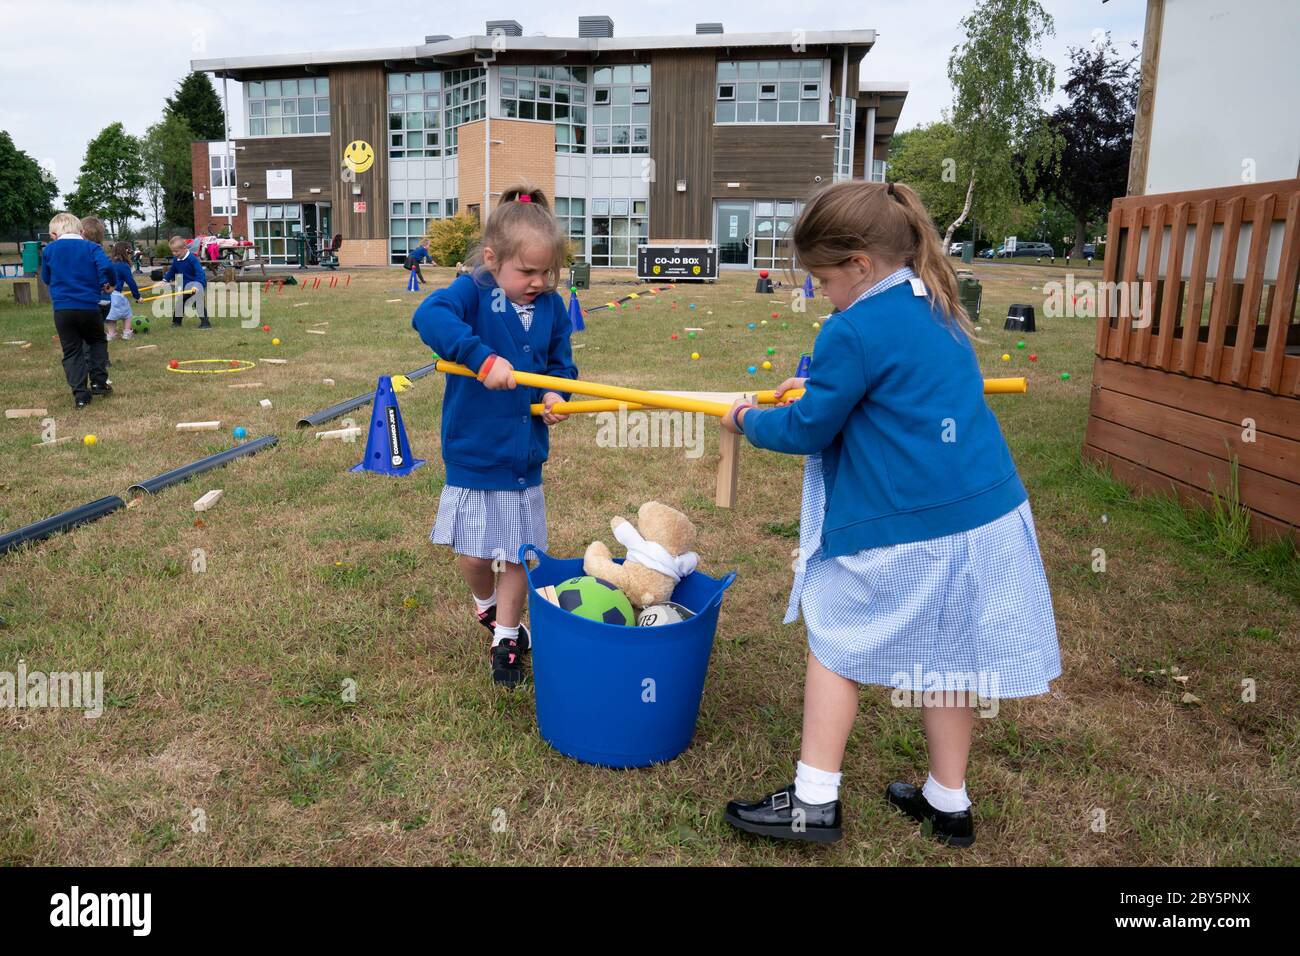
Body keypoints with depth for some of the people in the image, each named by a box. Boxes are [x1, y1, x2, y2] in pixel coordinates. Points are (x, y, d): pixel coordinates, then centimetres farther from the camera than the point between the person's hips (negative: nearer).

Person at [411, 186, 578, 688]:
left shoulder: (552, 307, 0)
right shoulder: (473, 292, -14)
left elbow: (560, 363, 12)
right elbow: (428, 315, -34)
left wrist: (555, 394, -10)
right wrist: (483, 358, -43)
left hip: (525, 454, 4)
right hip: (473, 453, -3)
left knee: (517, 555, 12)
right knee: (473, 555, 7)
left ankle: (505, 639, 31)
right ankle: (485, 604, 41)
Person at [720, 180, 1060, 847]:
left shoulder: (855, 330, -15)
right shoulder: (937, 309, 12)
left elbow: (807, 430, -8)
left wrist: (748, 421, 10)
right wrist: (823, 386, 28)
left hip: (901, 531, -8)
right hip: (983, 514, 8)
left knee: (835, 645, 10)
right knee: (947, 655, 17)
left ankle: (815, 800, 16)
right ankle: (948, 802, 32)